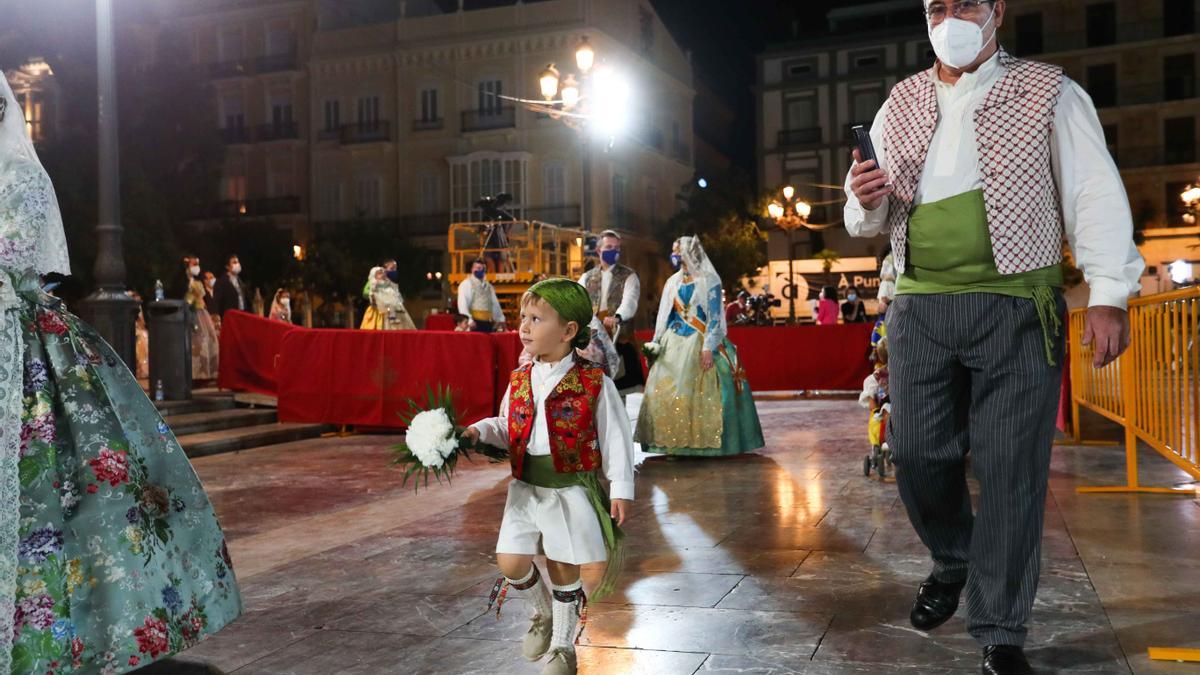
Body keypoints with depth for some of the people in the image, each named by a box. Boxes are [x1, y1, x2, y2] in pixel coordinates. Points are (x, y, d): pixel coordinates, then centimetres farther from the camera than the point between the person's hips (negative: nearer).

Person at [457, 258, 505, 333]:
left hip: (488, 323, 6)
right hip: (475, 323, -6)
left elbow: (495, 304, 22)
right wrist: (469, 320, -19)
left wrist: (501, 320, 14)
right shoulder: (466, 284, 0)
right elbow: (462, 305, -9)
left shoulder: (489, 286, 20)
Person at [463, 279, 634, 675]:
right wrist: (480, 431, -7)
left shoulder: (594, 384, -11)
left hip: (572, 490, -4)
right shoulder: (519, 381, 2)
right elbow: (507, 429, 13)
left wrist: (621, 489, -7)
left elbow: (615, 439, -7)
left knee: (563, 568, 6)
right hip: (527, 489, 4)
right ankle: (544, 614, 32)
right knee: (510, 562, 0)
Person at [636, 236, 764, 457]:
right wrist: (656, 343, 10)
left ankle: (702, 442, 0)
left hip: (698, 344, -5)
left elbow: (714, 317, -8)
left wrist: (708, 347, -17)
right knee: (669, 392, -1)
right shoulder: (673, 282, 15)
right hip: (674, 344, 6)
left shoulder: (708, 281, -2)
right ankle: (676, 442, 5)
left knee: (700, 393, -7)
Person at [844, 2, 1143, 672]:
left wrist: (1109, 295, -13)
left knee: (1011, 468, -3)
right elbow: (870, 220, 18)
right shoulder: (900, 106, 15)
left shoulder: (1049, 93, 4)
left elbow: (1095, 194, -3)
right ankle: (953, 561, 33)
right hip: (919, 306, 4)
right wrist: (865, 199, -7)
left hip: (1016, 306, -3)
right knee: (917, 454, 4)